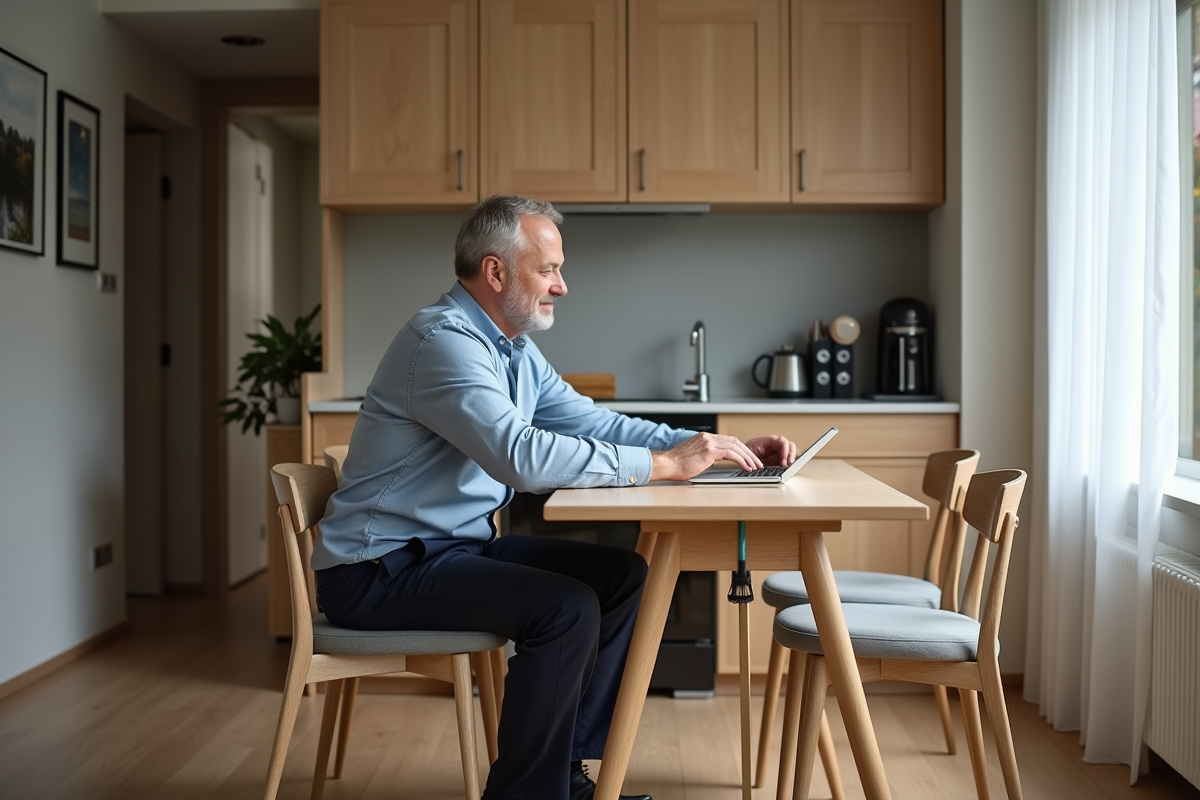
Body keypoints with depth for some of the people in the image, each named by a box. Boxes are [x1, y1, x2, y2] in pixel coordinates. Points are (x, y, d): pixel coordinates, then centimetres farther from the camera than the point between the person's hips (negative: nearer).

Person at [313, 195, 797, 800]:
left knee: (623, 576, 3)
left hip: (458, 545, 10)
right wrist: (665, 464, -29)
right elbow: (522, 456, -34)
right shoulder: (444, 340, -21)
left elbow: (595, 423, 12)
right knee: (566, 607, -25)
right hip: (381, 568, -9)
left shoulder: (514, 348, 10)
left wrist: (713, 446, 0)